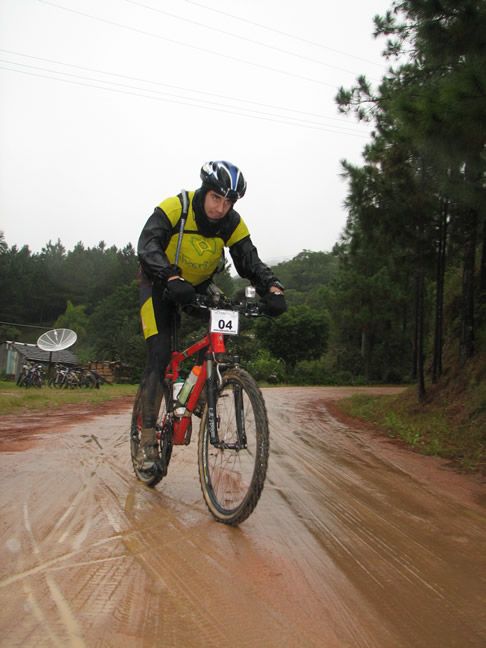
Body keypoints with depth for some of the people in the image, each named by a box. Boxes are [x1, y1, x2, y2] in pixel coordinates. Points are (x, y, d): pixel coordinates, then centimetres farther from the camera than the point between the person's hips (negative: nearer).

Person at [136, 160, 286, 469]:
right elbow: (148, 246, -38)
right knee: (159, 356, -15)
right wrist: (172, 278, -57)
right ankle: (148, 437, -10)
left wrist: (273, 288, -41)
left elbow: (250, 262, -21)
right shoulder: (175, 208, -27)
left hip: (198, 288, 5)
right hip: (161, 286, -4)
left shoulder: (233, 224, -16)